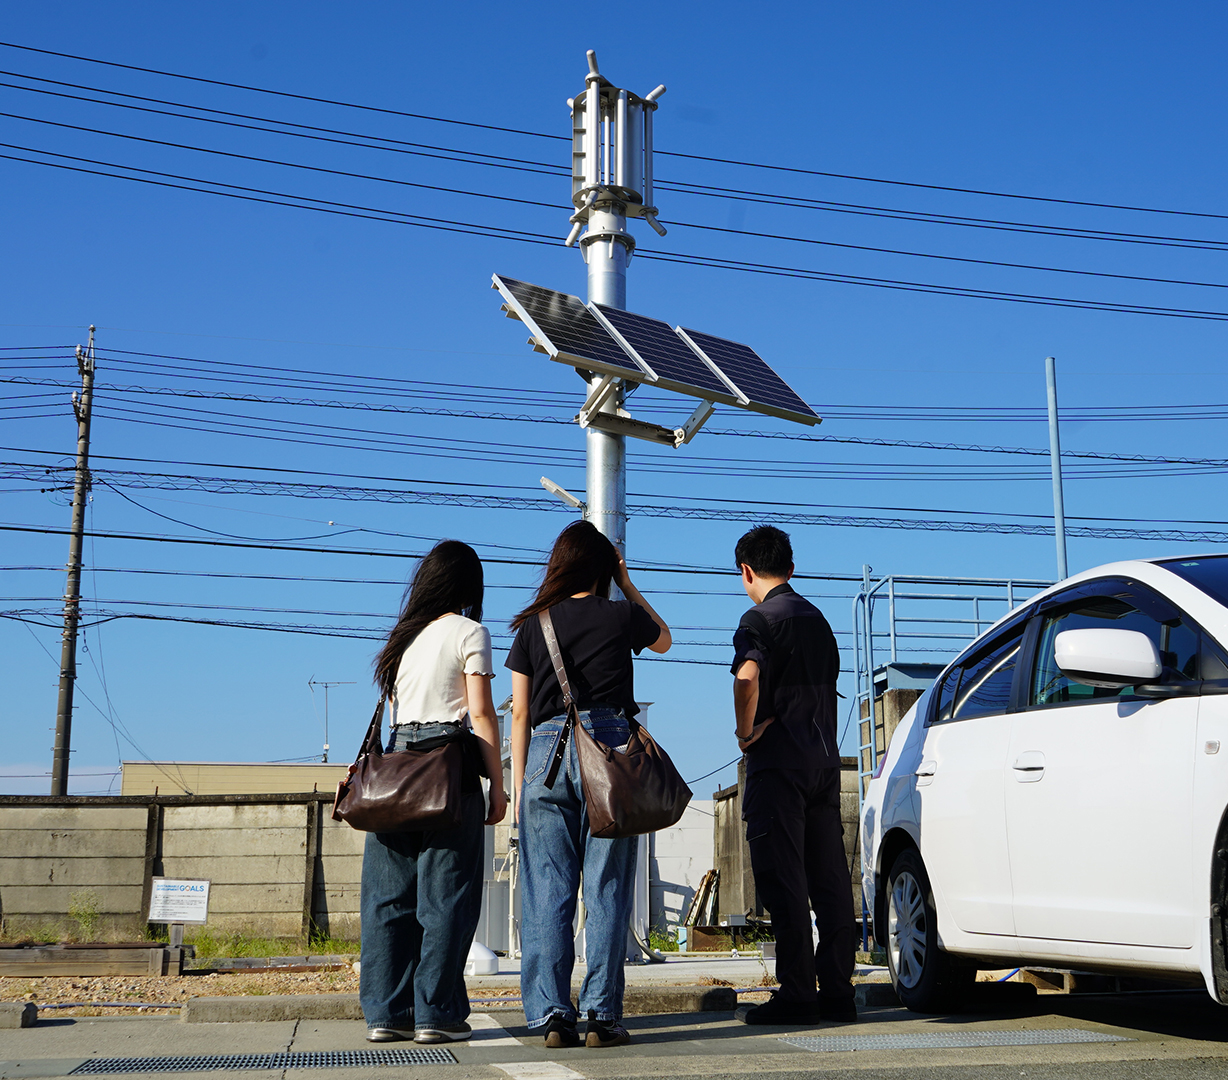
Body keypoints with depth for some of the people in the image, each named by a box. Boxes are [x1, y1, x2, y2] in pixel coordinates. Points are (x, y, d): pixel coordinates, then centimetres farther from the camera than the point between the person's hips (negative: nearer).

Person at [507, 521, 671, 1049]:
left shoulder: (532, 627, 9)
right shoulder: (621, 615, 5)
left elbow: (520, 712, 8)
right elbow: (664, 639, 28)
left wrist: (517, 782, 12)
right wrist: (627, 585, 31)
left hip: (546, 750, 2)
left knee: (547, 891, 3)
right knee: (607, 888, 1)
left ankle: (552, 1015, 0)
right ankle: (602, 1015, -1)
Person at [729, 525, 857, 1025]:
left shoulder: (760, 618, -7)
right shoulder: (816, 618, 19)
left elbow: (747, 677, -25)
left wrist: (746, 732, -13)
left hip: (779, 760, -7)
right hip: (824, 758, 8)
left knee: (783, 879, -5)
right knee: (829, 878, 7)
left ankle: (796, 993, -5)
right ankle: (837, 991, 9)